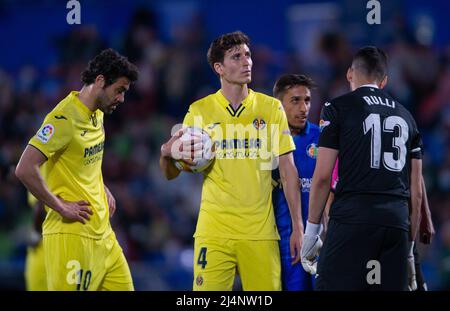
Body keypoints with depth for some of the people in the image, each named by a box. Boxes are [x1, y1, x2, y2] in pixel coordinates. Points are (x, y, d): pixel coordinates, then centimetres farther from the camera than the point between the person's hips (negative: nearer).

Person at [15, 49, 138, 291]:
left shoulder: (97, 115, 13)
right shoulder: (64, 118, -16)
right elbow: (25, 169, -23)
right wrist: (61, 207, -18)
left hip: (102, 232, 9)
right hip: (71, 233, -9)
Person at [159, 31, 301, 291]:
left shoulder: (271, 108, 5)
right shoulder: (200, 111, 3)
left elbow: (288, 170, 7)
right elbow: (171, 174, 6)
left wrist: (298, 226, 2)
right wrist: (167, 153, -17)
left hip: (261, 231, 1)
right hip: (214, 230, -1)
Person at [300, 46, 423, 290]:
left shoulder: (338, 108, 4)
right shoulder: (406, 116, 19)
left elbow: (322, 177, -2)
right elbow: (417, 190, 18)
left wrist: (311, 230, 4)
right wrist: (410, 239, 24)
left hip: (352, 217, -5)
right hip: (397, 221, 5)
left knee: (333, 287, -8)